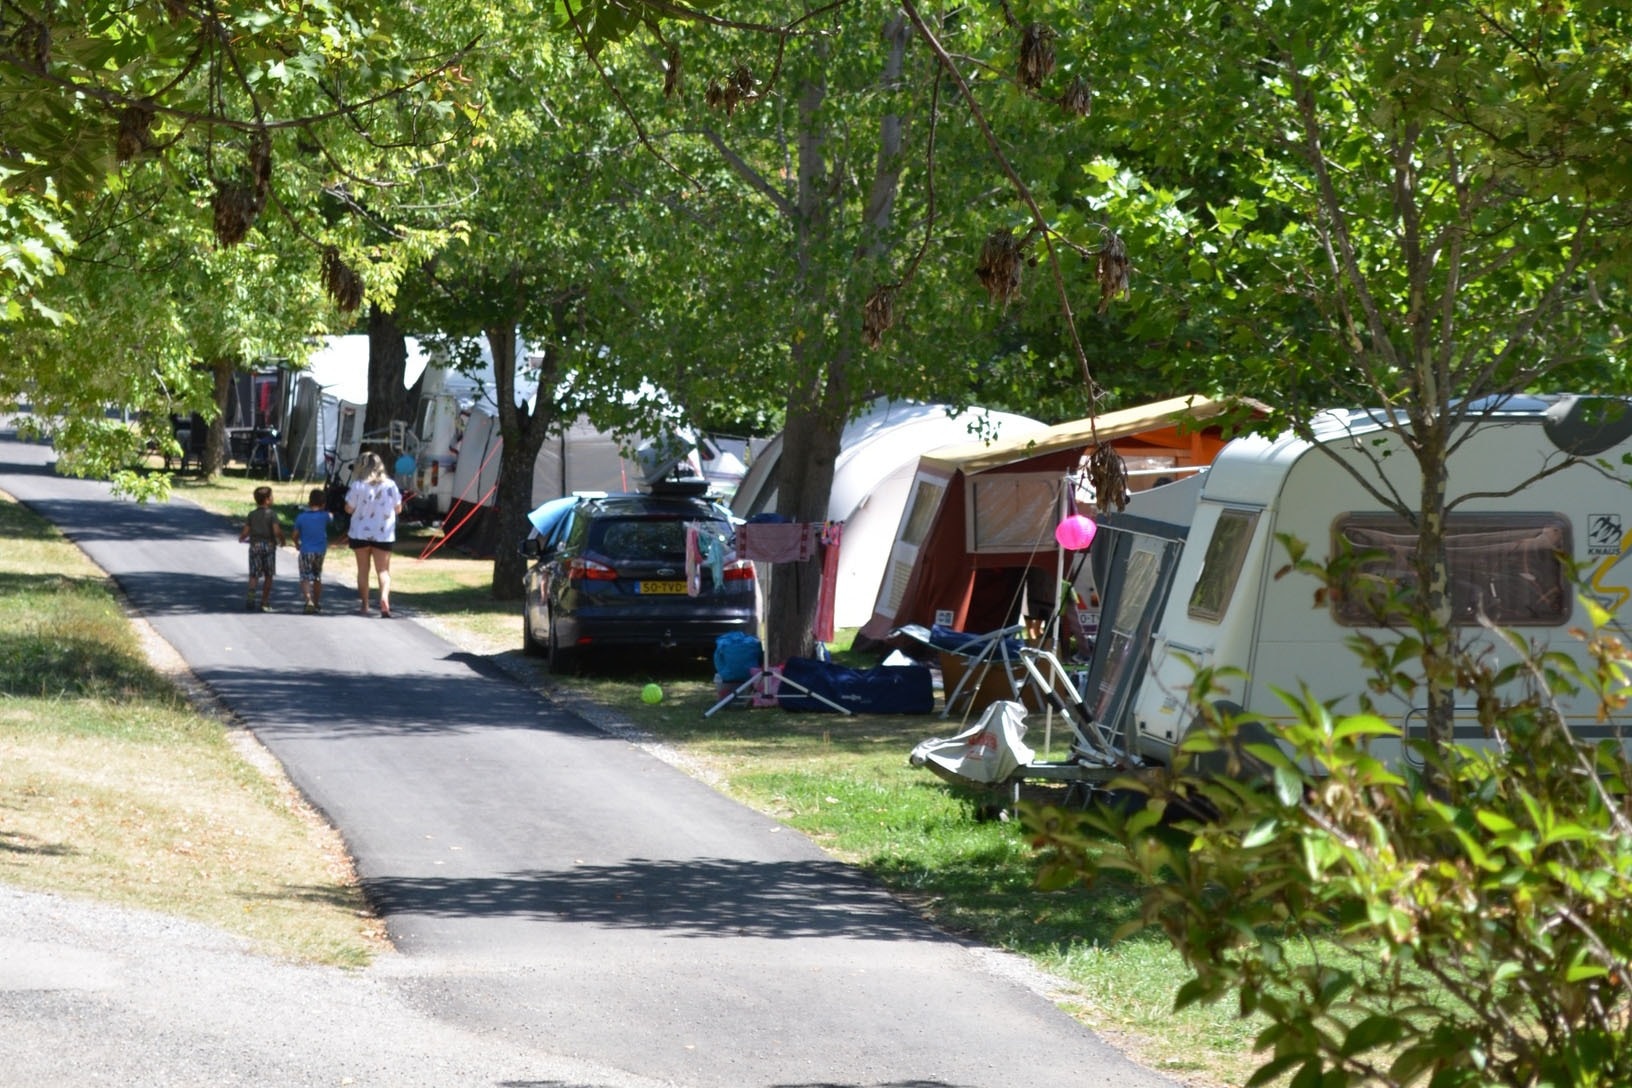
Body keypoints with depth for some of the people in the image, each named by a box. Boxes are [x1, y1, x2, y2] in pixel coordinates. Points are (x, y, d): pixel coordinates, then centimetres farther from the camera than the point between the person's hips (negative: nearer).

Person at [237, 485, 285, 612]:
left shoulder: (252, 514, 2)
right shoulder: (272, 514, -7)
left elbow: (245, 531, 0)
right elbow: (276, 530, -17)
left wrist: (241, 538, 22)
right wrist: (281, 541, 2)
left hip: (255, 545, 2)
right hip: (269, 545, -2)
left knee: (254, 575, 2)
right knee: (268, 575, 10)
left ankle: (250, 597, -20)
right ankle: (264, 602, 11)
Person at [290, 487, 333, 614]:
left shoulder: (301, 517, -8)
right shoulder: (324, 516, -5)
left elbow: (295, 535, 1)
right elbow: (331, 517, 19)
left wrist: (297, 545, 18)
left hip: (306, 551, -3)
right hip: (320, 551, 3)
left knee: (305, 578, -4)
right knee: (317, 578, 19)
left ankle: (309, 601, -26)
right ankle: (317, 603, 27)